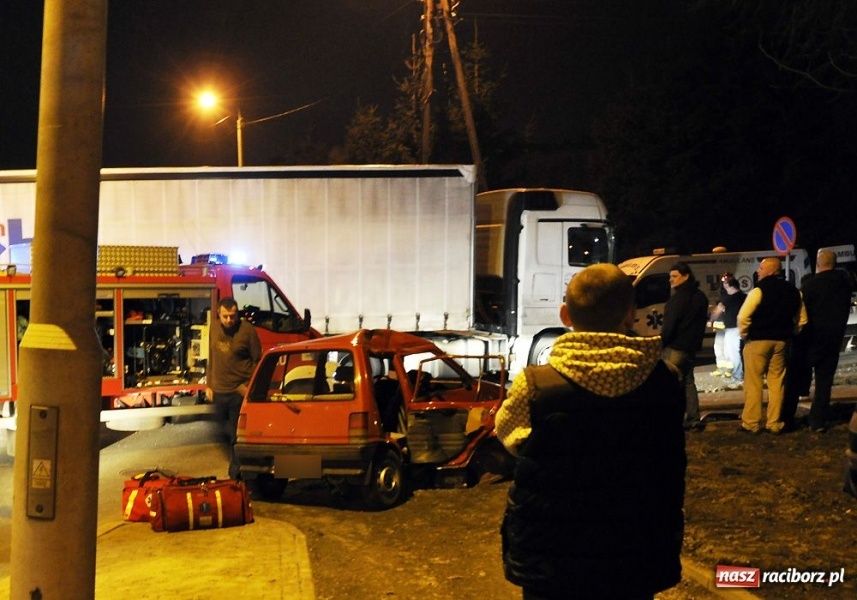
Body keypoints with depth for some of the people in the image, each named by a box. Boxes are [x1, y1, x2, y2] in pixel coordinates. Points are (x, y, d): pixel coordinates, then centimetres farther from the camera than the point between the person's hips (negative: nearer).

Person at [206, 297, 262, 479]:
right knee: (228, 432, 15)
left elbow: (257, 361, -5)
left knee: (237, 435, -2)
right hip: (219, 391, 5)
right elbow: (211, 359, 14)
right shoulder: (215, 328, 5)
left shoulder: (247, 330, -10)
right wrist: (209, 385, 12)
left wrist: (250, 385, -12)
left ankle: (236, 474, 7)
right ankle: (237, 463, 31)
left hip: (240, 392, -5)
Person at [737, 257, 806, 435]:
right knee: (776, 383, 10)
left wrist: (744, 334, -5)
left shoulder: (760, 289, -13)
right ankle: (774, 424, 11)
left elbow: (743, 316, -20)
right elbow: (802, 319, 12)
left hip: (758, 340, -5)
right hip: (781, 341, 6)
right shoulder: (793, 291, 7)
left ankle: (751, 423, 4)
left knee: (753, 383, 2)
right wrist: (789, 334, 16)